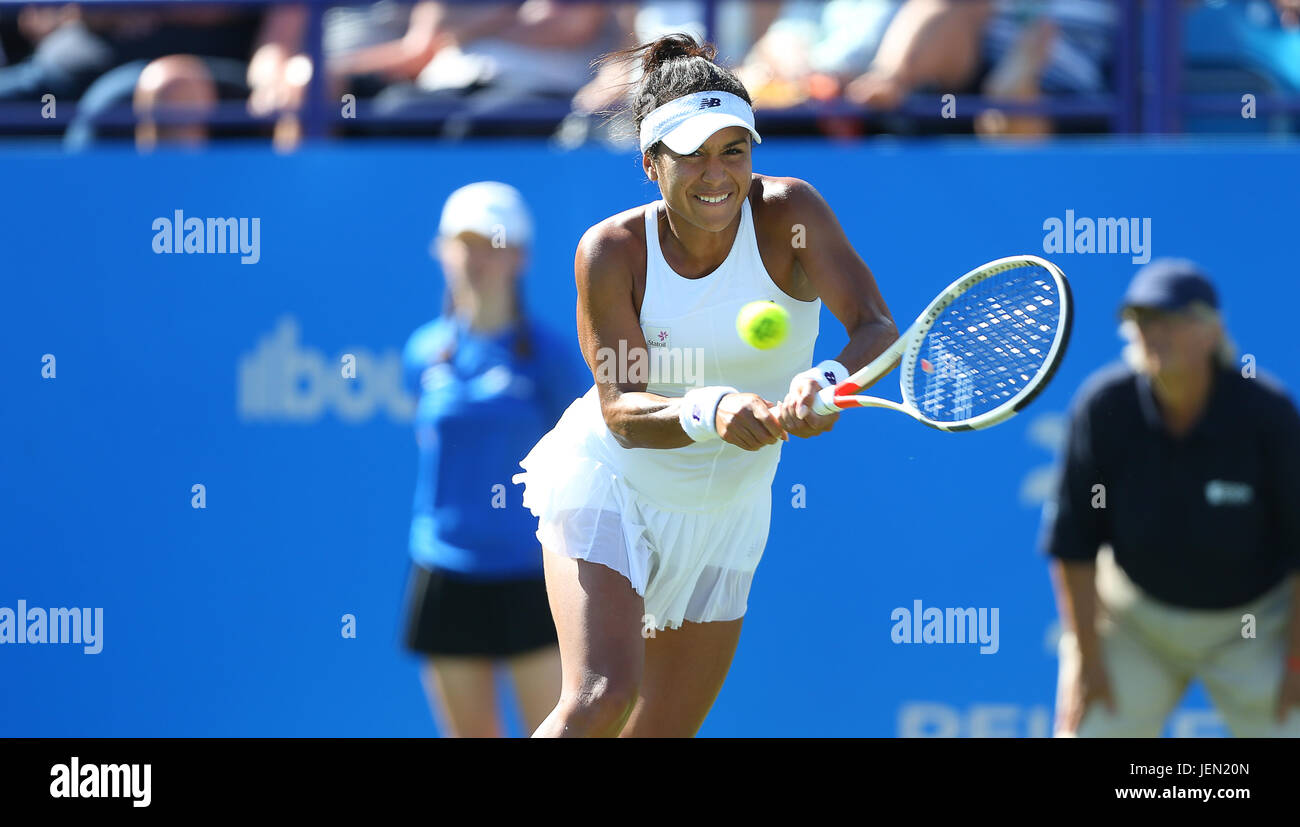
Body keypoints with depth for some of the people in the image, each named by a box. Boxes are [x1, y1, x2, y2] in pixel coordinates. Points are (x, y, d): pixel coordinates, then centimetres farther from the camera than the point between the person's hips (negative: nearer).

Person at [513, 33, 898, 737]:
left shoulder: (787, 213, -18)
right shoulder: (611, 251, -19)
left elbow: (877, 328, -29)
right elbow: (621, 410, -22)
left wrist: (829, 379, -52)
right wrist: (710, 412, -43)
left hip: (727, 513, 3)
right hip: (608, 487, -3)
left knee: (663, 731, 8)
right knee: (601, 697, -24)